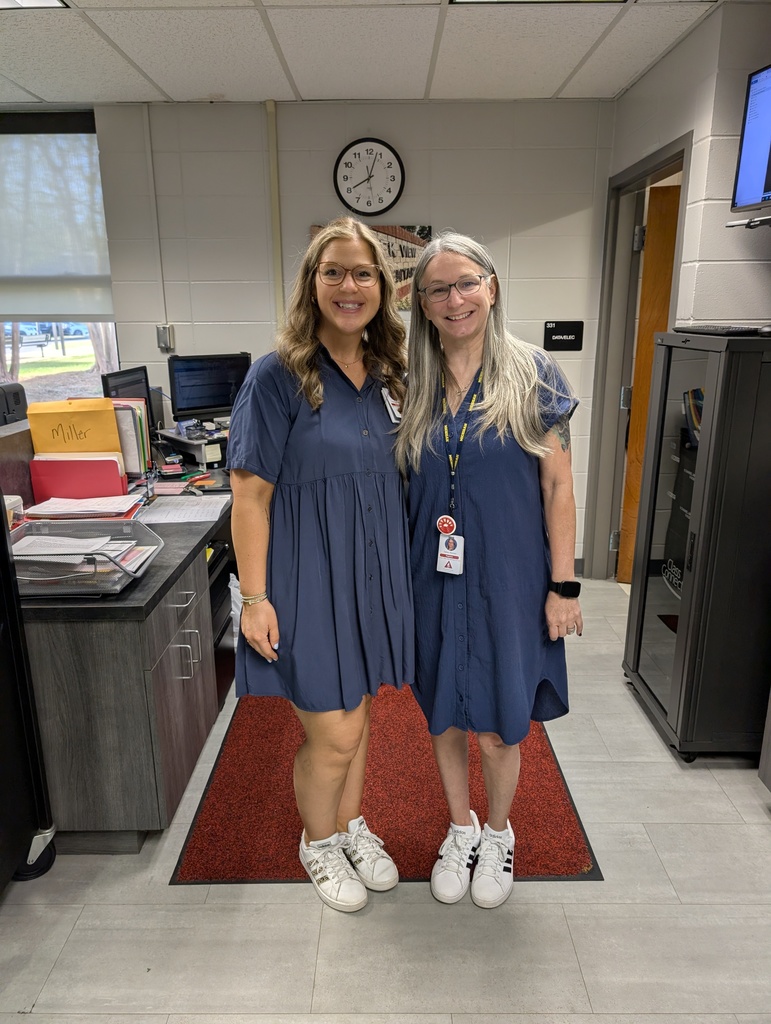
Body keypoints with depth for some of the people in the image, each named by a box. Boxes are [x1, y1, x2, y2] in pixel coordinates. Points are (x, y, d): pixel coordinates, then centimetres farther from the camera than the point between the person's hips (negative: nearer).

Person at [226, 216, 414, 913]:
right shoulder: (278, 376, -11)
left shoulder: (387, 377, 7)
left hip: (374, 570, 6)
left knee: (357, 713, 20)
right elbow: (251, 495, -13)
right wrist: (255, 598, -16)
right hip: (309, 575, -5)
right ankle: (318, 843, 33)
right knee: (333, 734, 3)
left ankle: (351, 825, 44)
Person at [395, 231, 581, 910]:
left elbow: (557, 487, -5)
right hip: (436, 580, 3)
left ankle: (498, 833, 37)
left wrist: (564, 585, -7)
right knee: (444, 717, 16)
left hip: (508, 579, -3)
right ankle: (461, 829, 42)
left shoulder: (533, 374, -5)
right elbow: (402, 489, 9)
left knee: (497, 729, 7)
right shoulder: (414, 387, 3)